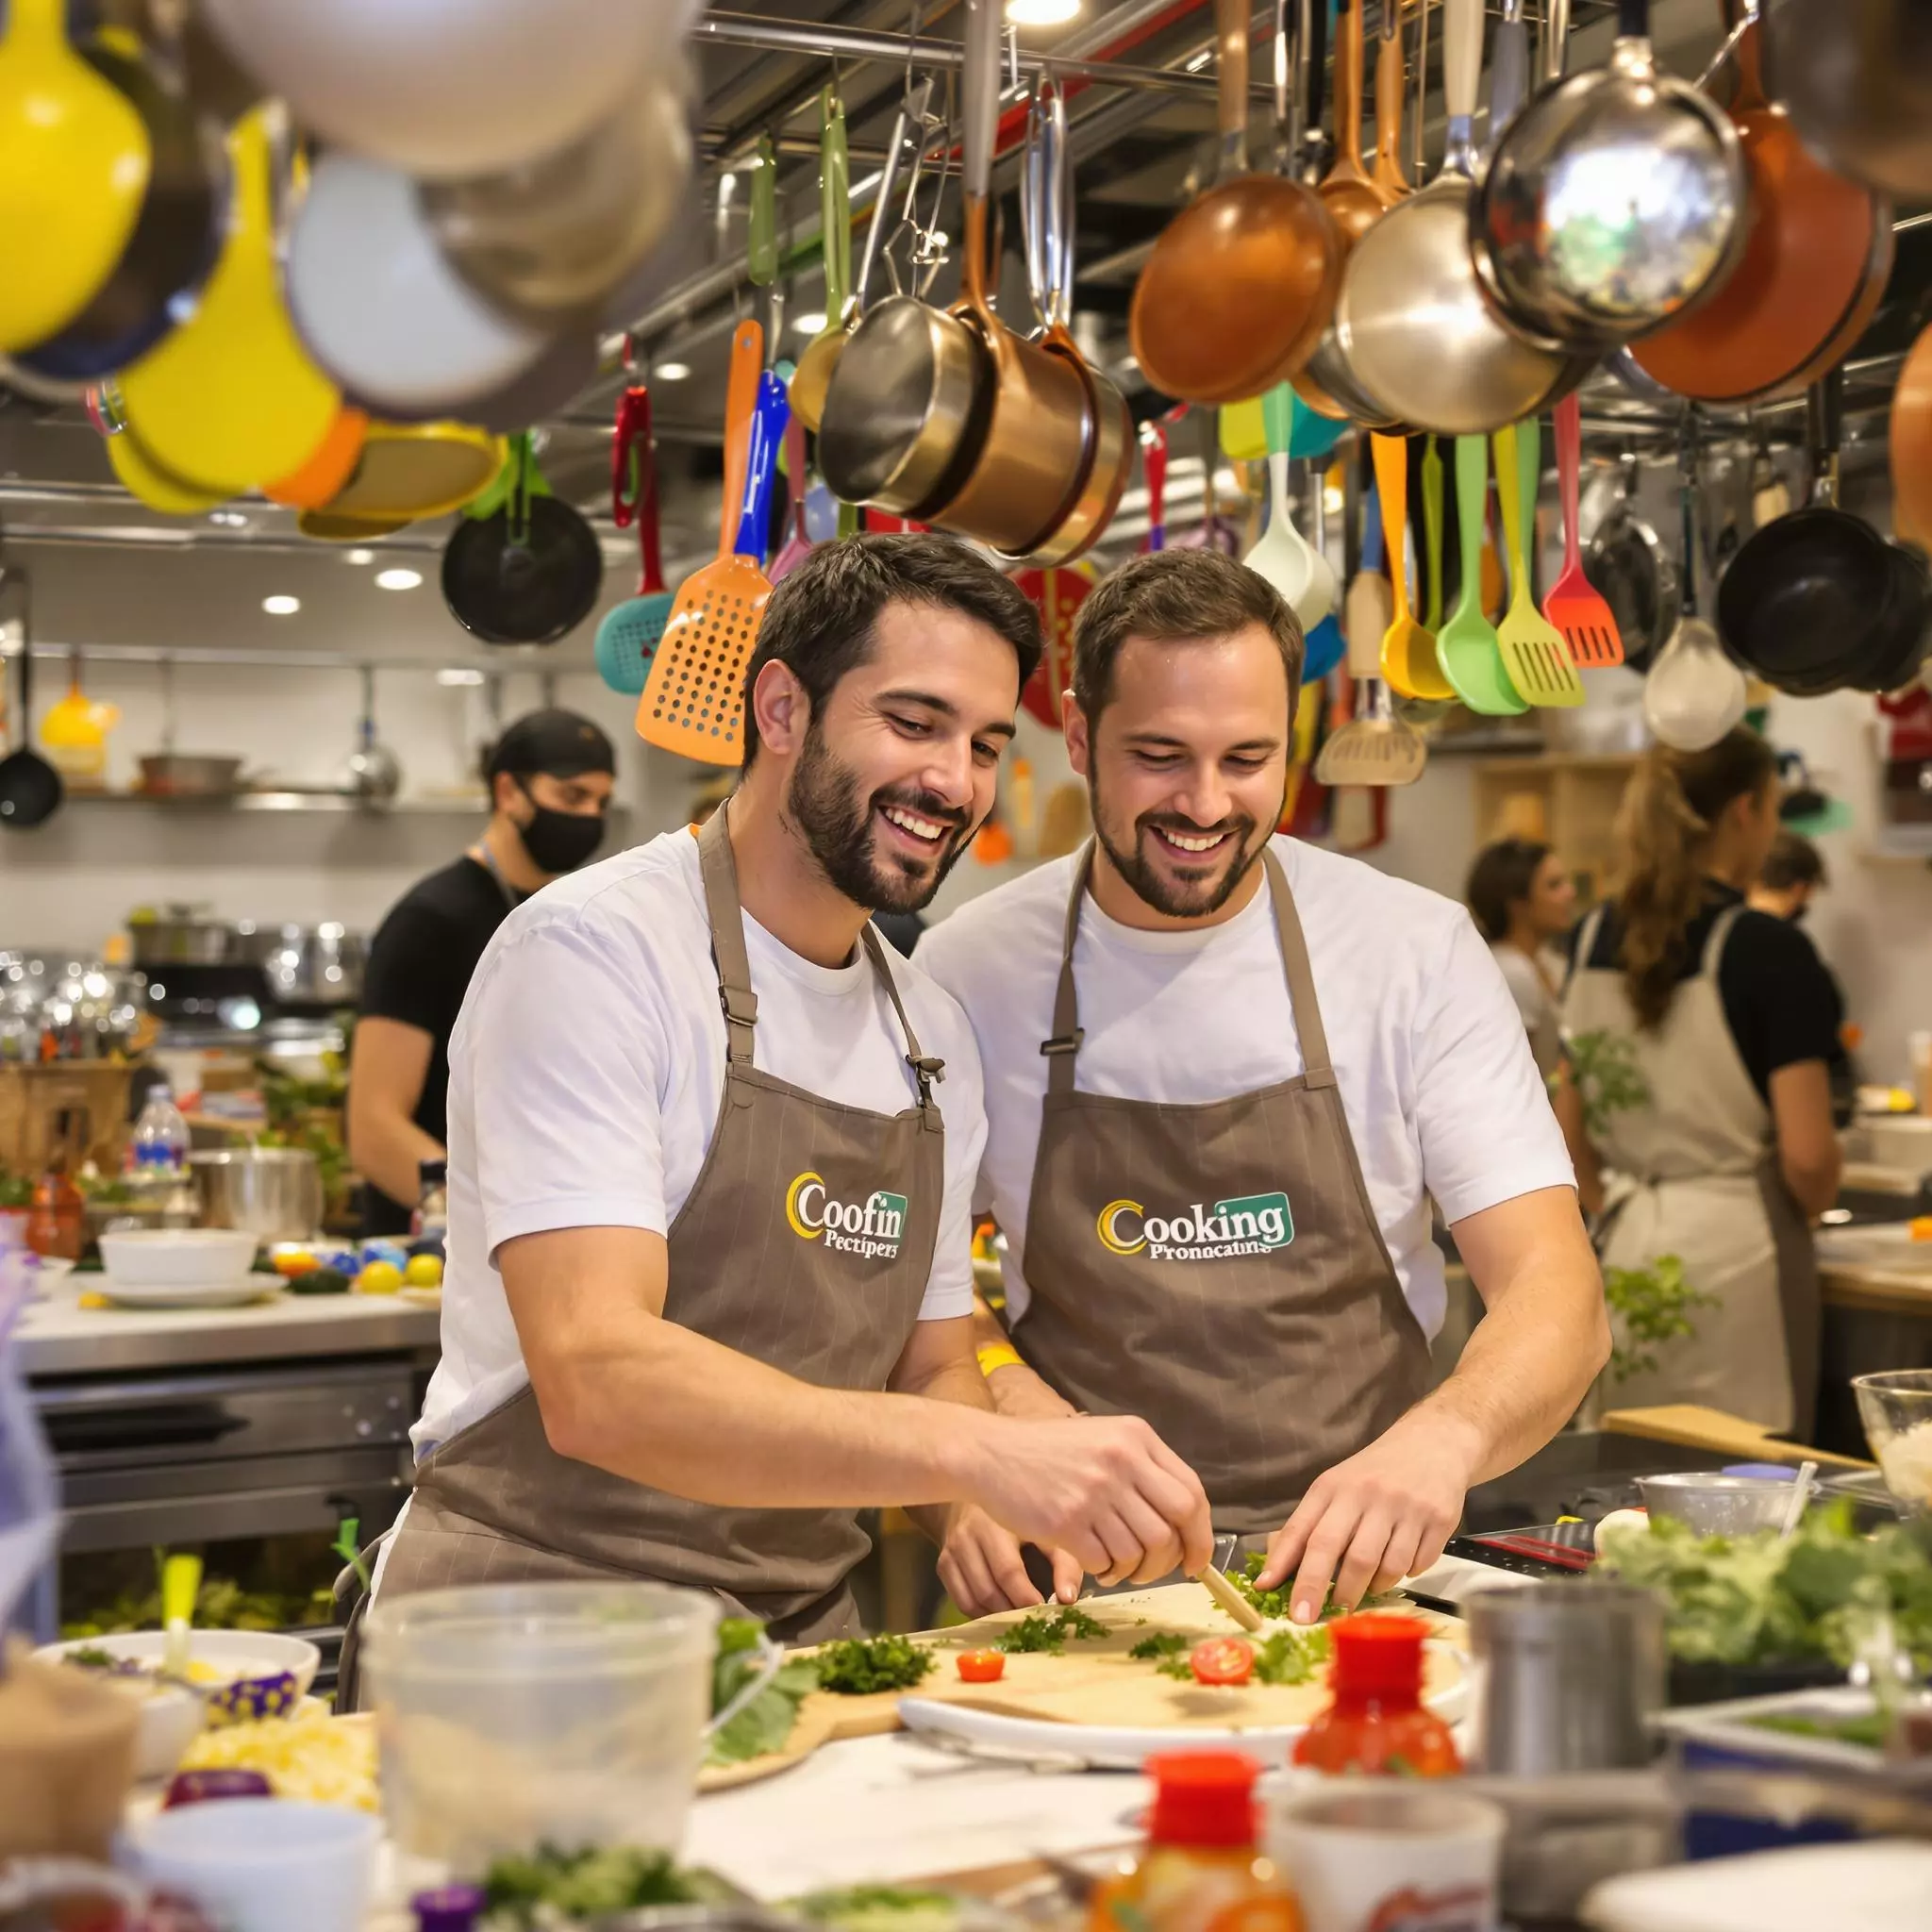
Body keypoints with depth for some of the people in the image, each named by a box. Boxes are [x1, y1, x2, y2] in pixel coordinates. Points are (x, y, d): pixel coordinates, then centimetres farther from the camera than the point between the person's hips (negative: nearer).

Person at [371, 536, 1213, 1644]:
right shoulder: (591, 952, -10)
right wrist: (976, 1453, -32)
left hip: (802, 1645, 7)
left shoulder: (937, 1039, 14)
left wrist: (976, 1517, -3)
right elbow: (594, 1380, -21)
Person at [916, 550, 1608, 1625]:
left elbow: (1560, 1296, -7)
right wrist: (1008, 1397, -12)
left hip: (1351, 1570, -1)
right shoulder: (966, 973, 0)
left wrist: (1445, 1436, -28)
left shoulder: (1418, 950, -1)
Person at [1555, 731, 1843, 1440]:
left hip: (1627, 1247, 6)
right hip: (1735, 1250, -6)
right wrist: (1815, 1202, 6)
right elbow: (1807, 1159, -14)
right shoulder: (1769, 950, -13)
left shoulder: (1595, 938, 5)